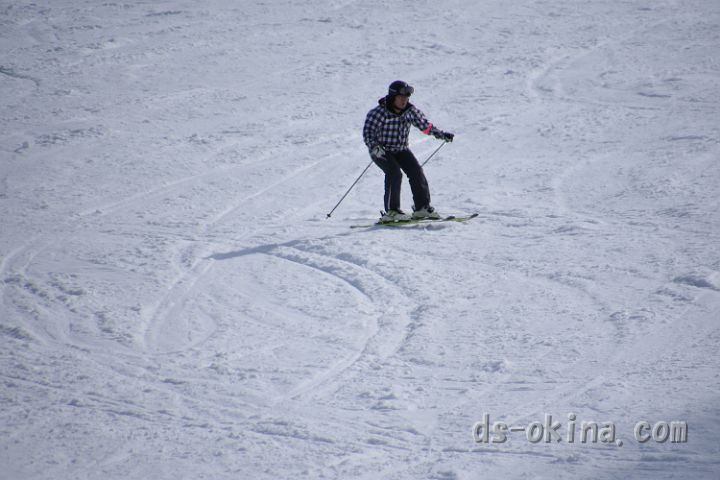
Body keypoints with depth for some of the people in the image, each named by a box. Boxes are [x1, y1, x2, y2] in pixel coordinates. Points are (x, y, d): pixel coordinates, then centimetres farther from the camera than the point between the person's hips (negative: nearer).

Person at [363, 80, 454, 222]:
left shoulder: (410, 110, -6)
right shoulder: (378, 113, -21)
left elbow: (424, 125, 6)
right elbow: (368, 132, -24)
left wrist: (442, 135, -1)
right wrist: (374, 147, -41)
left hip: (401, 149, 5)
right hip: (381, 151, -5)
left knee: (416, 172, -10)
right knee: (395, 174, -25)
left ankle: (422, 207, 1)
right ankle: (390, 211, -19)